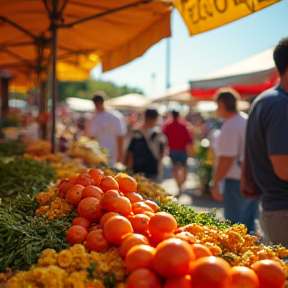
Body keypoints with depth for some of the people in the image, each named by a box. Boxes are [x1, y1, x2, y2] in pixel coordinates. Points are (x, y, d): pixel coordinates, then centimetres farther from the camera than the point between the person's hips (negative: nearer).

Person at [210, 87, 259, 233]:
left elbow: (226, 159, -20)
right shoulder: (249, 120, 10)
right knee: (249, 225, 17)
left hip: (236, 182, -9)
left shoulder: (230, 126, -16)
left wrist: (214, 183, -13)